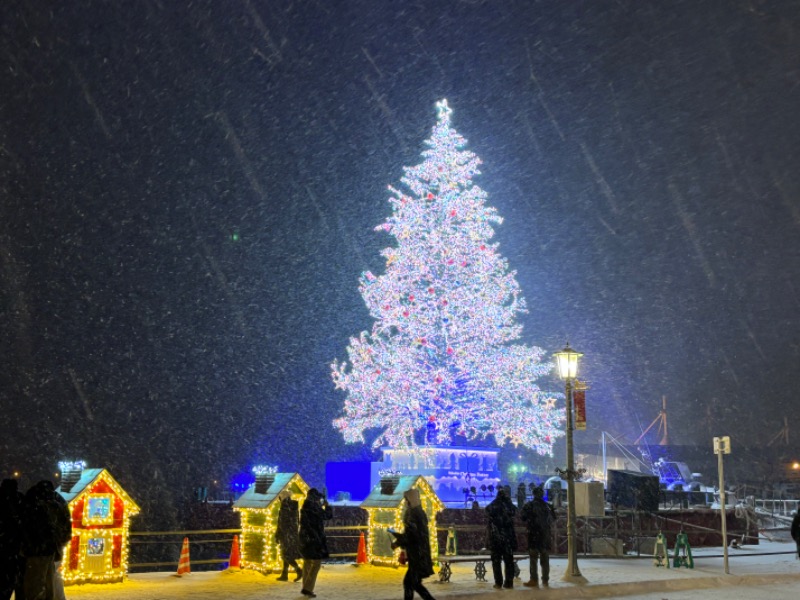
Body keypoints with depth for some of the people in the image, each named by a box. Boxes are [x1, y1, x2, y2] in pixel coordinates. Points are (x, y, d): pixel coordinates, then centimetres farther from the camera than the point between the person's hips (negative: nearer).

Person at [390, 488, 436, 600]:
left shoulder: (413, 513, -16)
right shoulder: (420, 512, 14)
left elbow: (411, 534, -20)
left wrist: (397, 543, -7)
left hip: (417, 555, -10)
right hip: (419, 554, 10)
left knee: (416, 584, -4)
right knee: (408, 582, 13)